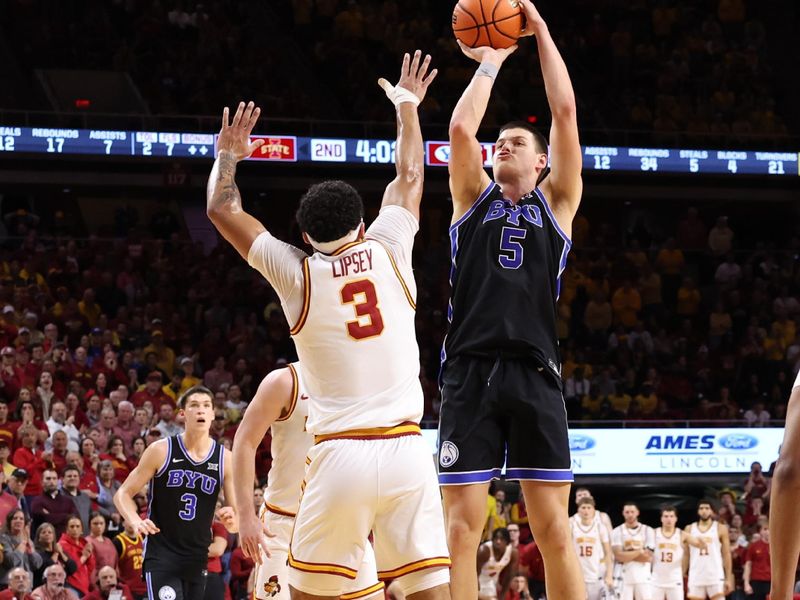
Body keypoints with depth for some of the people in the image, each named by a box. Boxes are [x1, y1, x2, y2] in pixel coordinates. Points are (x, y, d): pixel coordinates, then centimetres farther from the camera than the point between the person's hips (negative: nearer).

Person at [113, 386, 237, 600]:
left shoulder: (225, 459, 0)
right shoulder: (161, 451, -6)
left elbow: (239, 515, 2)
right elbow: (123, 494, -2)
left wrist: (231, 521, -23)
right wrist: (136, 522, -22)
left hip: (197, 558, 4)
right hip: (161, 555, -4)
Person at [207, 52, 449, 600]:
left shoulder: (296, 274, 4)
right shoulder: (388, 251, 7)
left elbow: (222, 210, 16)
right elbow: (410, 177, 25)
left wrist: (228, 156, 33)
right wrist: (407, 105, 39)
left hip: (340, 455, -1)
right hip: (407, 450, 1)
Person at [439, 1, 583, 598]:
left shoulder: (556, 203, 14)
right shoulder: (474, 197, 17)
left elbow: (566, 112, 7)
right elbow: (461, 129, 1)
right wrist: (491, 62, 11)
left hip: (534, 374, 0)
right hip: (470, 371, 0)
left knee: (554, 530, -3)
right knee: (461, 527, -5)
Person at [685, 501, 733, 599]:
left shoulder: (720, 528, 3)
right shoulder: (690, 529, 9)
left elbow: (726, 554, 2)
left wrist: (729, 578, -4)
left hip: (715, 577, -3)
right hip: (696, 577, 3)